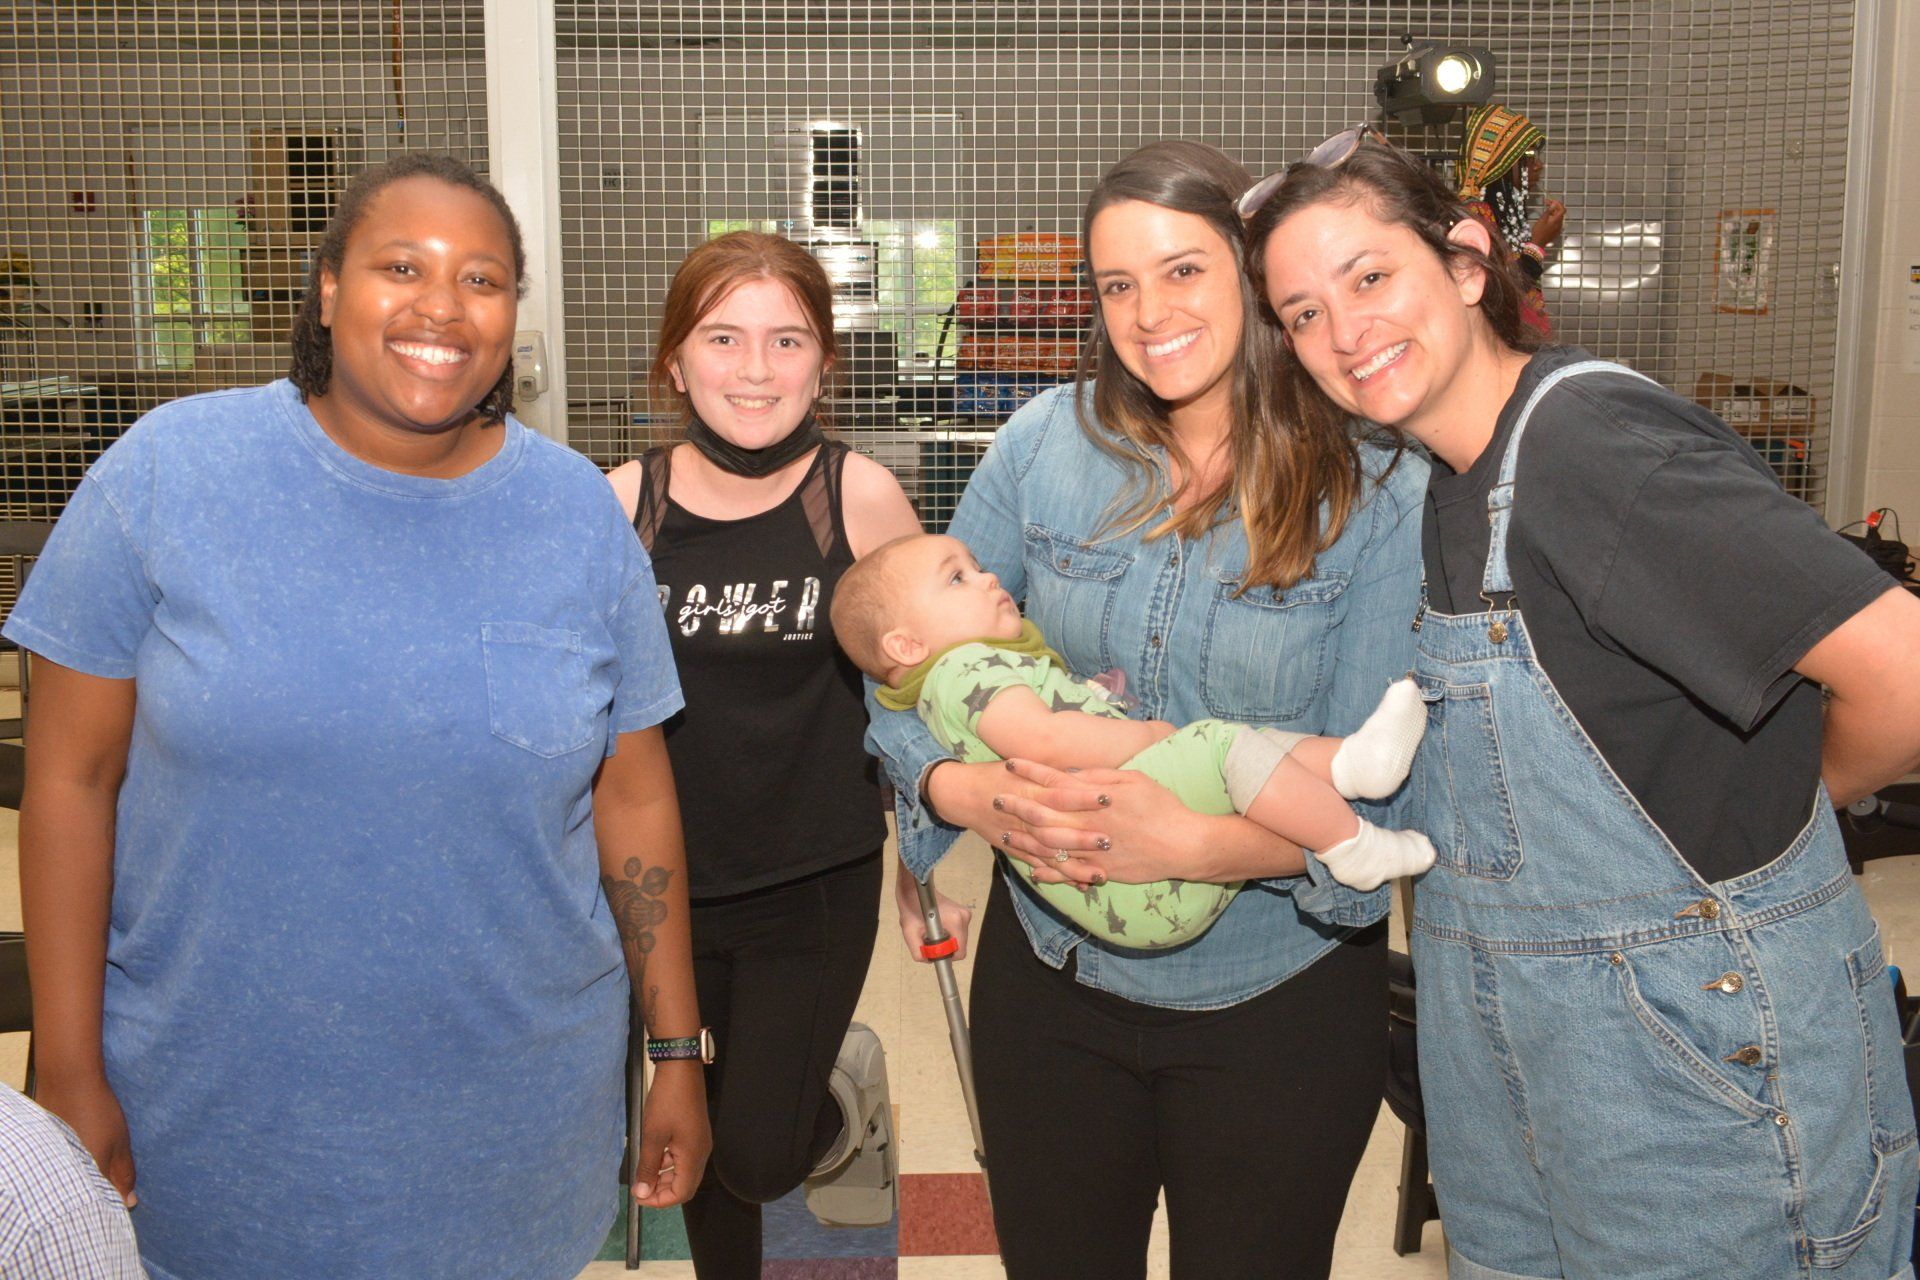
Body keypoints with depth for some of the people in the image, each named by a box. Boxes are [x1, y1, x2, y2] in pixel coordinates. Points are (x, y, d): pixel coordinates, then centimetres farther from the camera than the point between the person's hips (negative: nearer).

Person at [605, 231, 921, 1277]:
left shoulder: (861, 498, -11)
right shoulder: (622, 505, -7)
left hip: (818, 885, -2)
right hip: (669, 884, 3)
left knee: (758, 1160, -1)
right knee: (697, 1145, 19)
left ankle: (848, 1086, 32)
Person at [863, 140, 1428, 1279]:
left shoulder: (1375, 490, -13)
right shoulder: (1049, 442, -5)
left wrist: (1199, 843, -32)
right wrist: (966, 791, -21)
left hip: (1277, 1000, -2)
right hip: (1052, 972, 3)